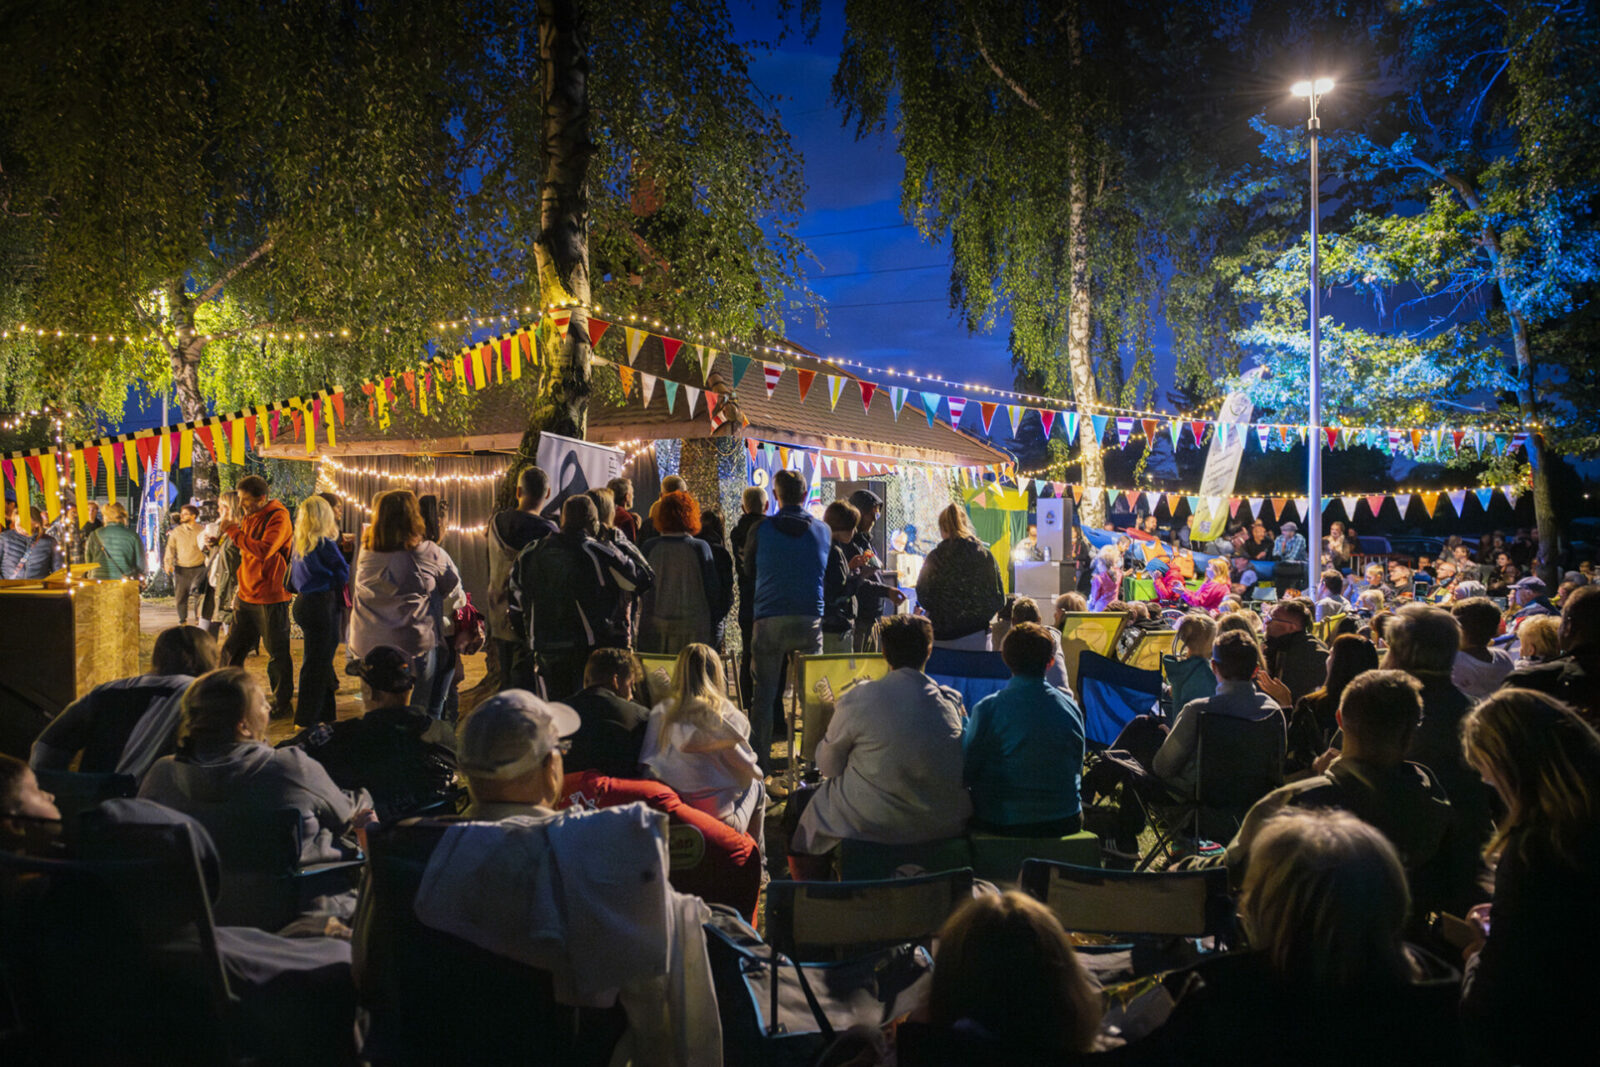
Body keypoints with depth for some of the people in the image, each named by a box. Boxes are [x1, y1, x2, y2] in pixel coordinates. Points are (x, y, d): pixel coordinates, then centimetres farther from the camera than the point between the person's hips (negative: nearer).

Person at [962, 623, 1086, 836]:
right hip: (1064, 822, 4)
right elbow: (1077, 769, 10)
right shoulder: (1071, 706, -3)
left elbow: (967, 773, -6)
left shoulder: (987, 709, -15)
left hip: (1002, 824, -4)